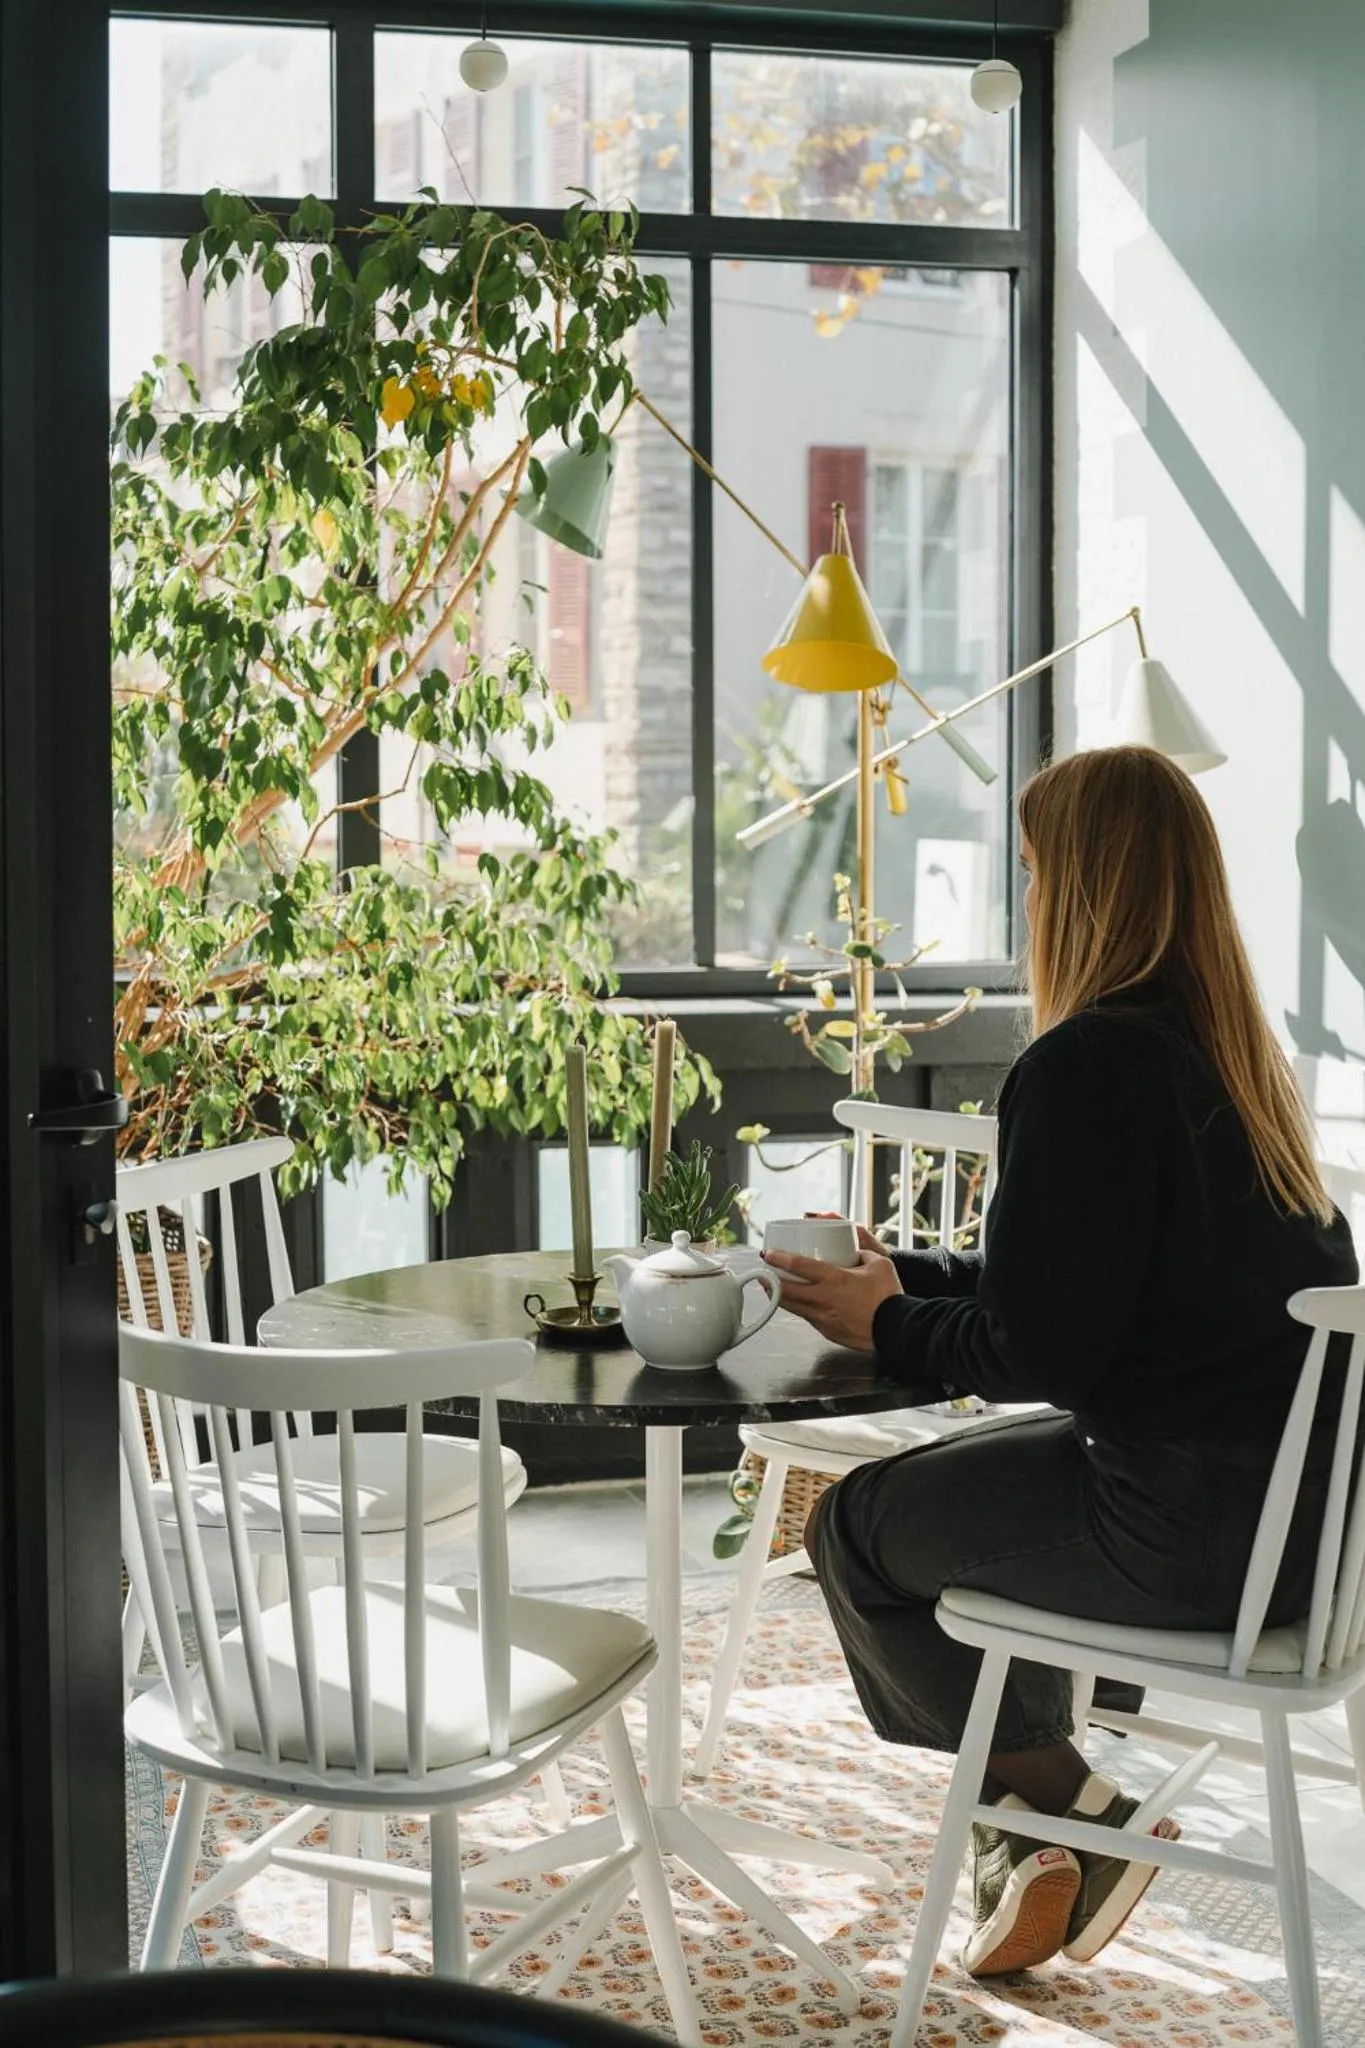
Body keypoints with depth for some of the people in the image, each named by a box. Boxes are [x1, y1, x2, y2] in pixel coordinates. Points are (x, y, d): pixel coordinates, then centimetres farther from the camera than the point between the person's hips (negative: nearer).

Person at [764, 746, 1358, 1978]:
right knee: (949, 1481, 27)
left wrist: (888, 1328, -1)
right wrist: (902, 1274, 19)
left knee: (857, 1530, 9)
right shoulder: (1235, 1051, 9)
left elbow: (1033, 1352, -19)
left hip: (1192, 1526, -9)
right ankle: (1038, 1832, 30)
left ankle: (1066, 1808, 19)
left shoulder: (1085, 1067, -19)